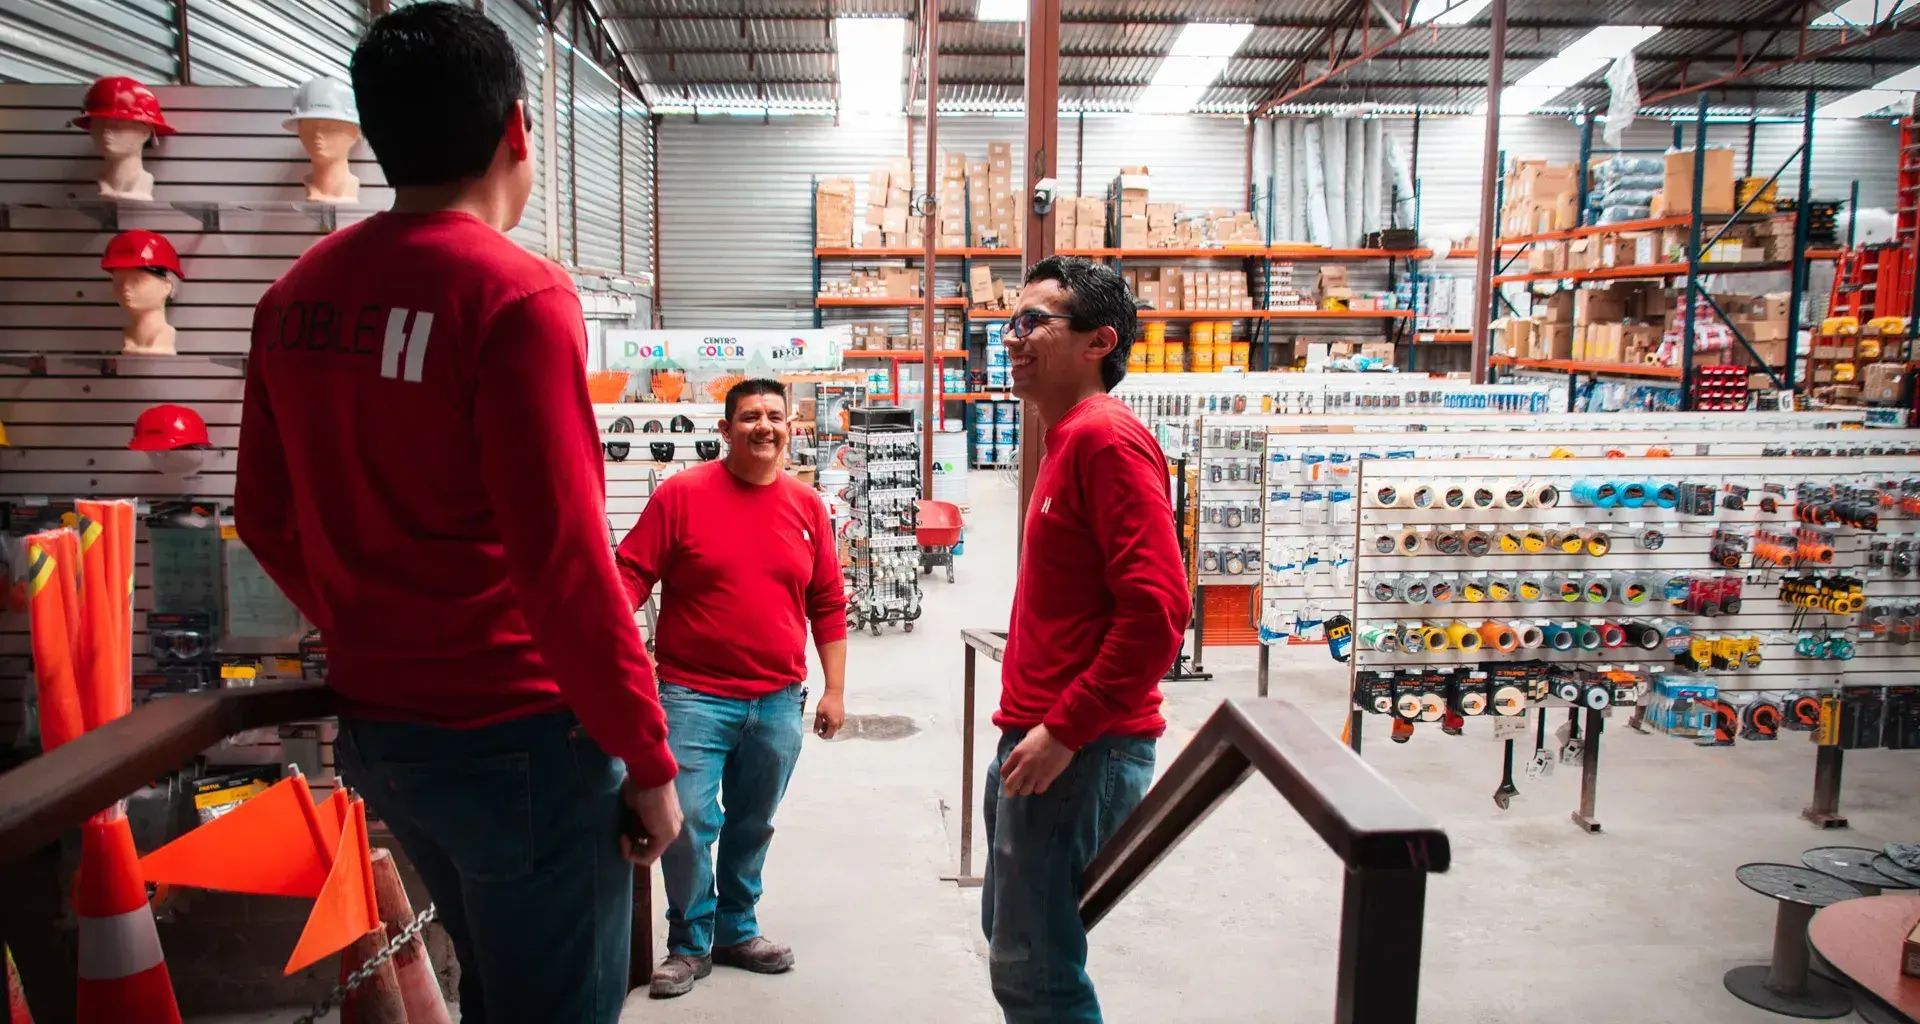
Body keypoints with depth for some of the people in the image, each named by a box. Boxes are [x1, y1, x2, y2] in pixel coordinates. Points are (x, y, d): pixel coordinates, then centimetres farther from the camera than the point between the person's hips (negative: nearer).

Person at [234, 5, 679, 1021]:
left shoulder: (297, 294, 4)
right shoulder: (515, 294, -18)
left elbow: (266, 517, 11)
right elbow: (564, 559, -22)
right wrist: (647, 756, -13)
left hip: (374, 724, 7)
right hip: (517, 733, -7)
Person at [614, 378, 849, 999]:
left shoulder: (806, 505, 6)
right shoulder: (682, 494, -4)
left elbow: (828, 606, 9)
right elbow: (630, 574, -5)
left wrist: (835, 690, 7)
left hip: (778, 701, 3)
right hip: (694, 697, -3)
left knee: (751, 827, 14)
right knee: (688, 821, -5)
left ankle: (736, 931, 34)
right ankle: (689, 944, 17)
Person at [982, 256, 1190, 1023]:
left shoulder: (1106, 439, -15)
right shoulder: (1069, 441, 14)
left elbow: (1158, 610, -24)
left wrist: (1064, 732, -21)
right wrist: (1028, 726, 16)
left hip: (1079, 750, -10)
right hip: (1037, 738, 10)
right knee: (1014, 944, 21)